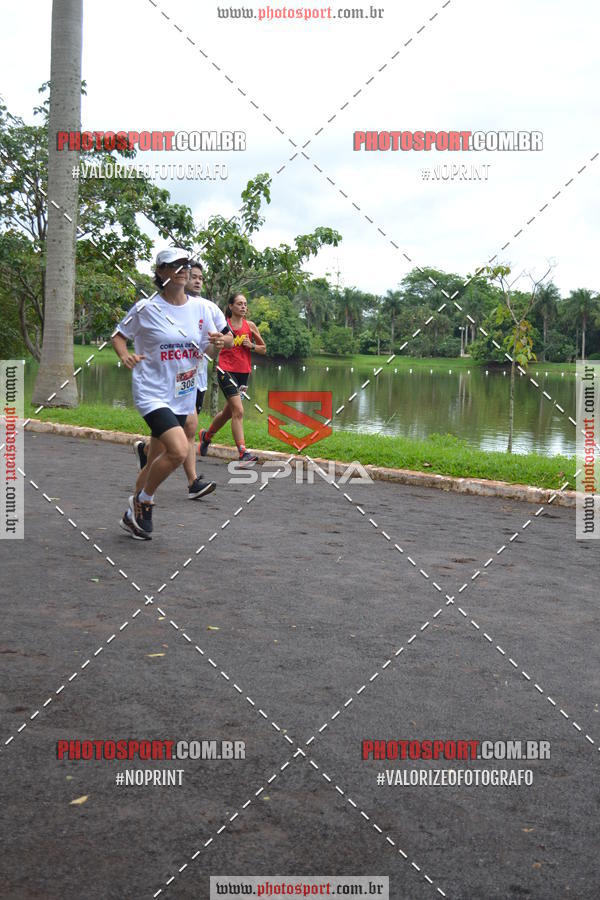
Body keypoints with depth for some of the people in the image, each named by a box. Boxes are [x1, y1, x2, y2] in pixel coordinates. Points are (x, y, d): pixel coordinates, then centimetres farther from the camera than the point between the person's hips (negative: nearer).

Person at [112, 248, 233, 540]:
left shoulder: (201, 307, 3)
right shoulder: (146, 308, -7)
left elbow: (228, 339, 12)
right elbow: (119, 335, 6)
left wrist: (224, 340, -12)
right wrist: (125, 355, -15)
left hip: (182, 397, 5)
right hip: (152, 393, -5)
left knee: (156, 462, 13)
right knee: (179, 450, -24)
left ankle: (133, 516, 33)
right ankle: (143, 500, 1)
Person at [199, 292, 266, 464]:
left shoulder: (250, 326, 6)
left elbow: (263, 348, 13)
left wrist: (251, 346, -5)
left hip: (243, 372, 5)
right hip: (226, 371, -5)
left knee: (228, 412, 15)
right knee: (238, 411, -17)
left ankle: (206, 435, 41)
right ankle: (243, 453, -19)